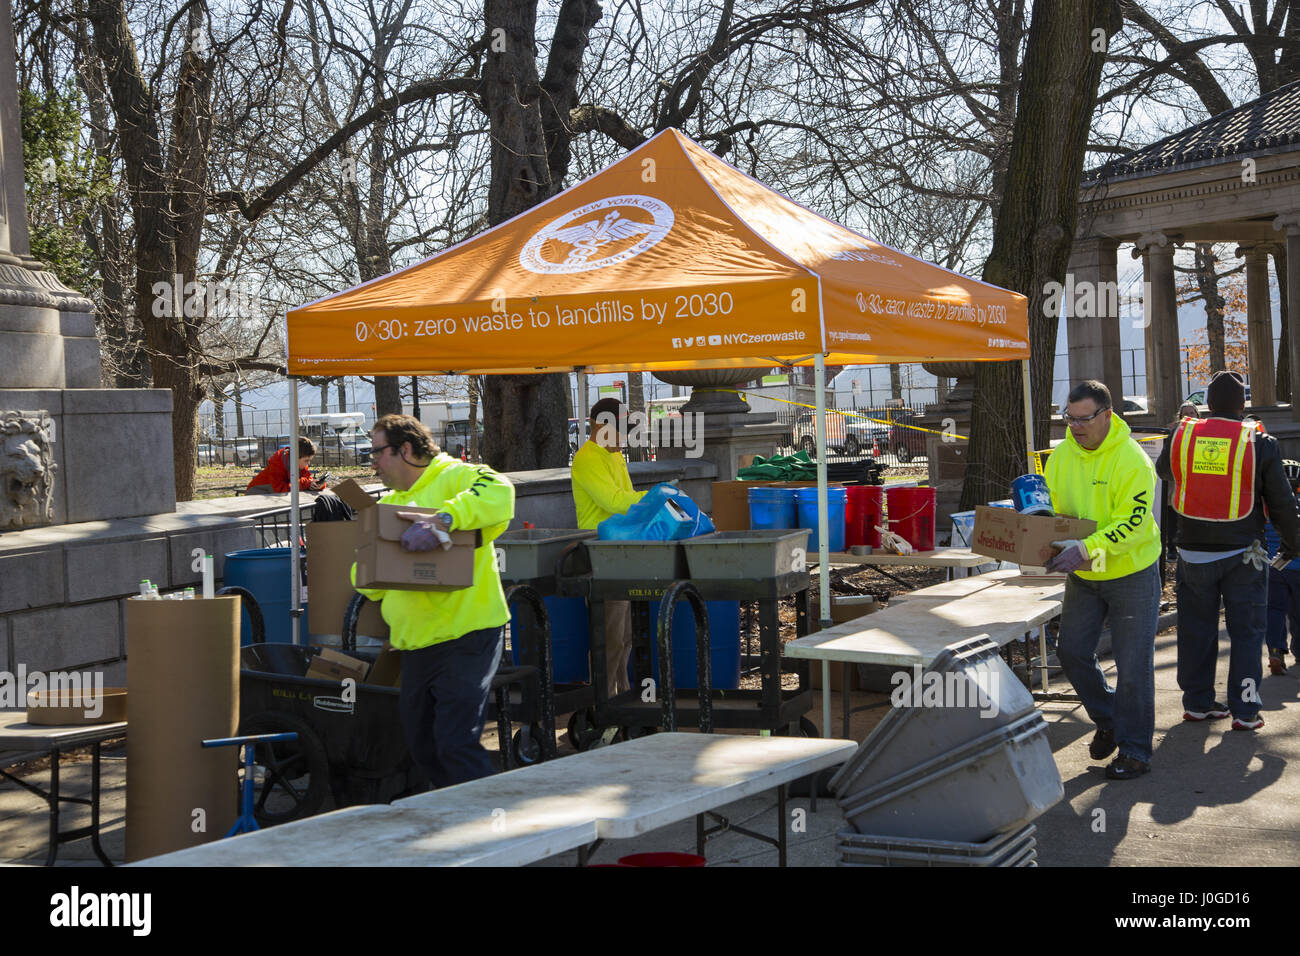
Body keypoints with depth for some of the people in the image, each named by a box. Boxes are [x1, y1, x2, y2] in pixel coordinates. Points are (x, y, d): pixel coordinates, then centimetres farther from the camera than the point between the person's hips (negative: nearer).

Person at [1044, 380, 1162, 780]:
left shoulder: (1131, 460, -22)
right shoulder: (1062, 455, -3)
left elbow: (1133, 523, -28)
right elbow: (1051, 507, 9)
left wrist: (1087, 548, -39)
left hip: (1131, 572, -6)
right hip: (1083, 574, 6)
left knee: (1132, 663, -1)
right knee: (1071, 649, 9)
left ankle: (1134, 749, 12)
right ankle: (1108, 719, 32)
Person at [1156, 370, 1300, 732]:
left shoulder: (1183, 435, -2)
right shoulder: (1260, 443, -8)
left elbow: (1163, 470, 21)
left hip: (1193, 552, 3)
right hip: (1241, 554, -3)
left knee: (1197, 630, 13)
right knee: (1246, 633, 5)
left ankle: (1197, 702, 21)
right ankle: (1244, 710, 5)